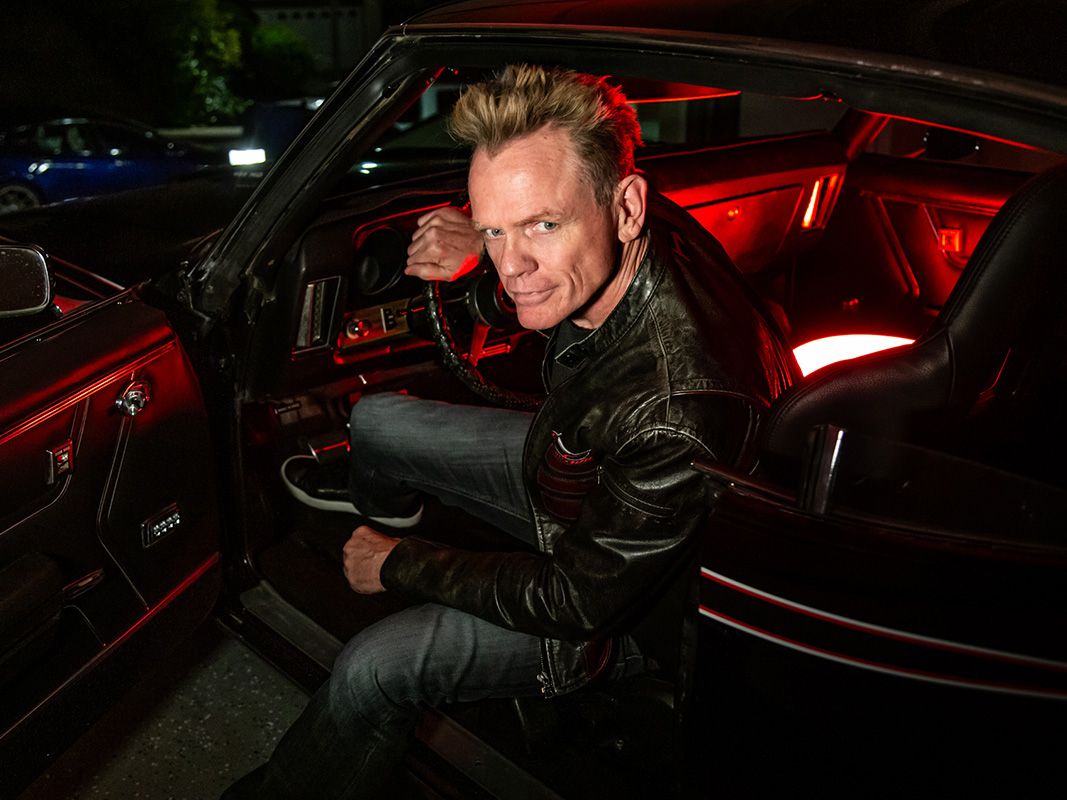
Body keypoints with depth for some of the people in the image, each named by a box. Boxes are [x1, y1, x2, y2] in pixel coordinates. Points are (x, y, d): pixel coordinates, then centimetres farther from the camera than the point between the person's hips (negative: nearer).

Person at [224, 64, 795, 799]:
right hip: (577, 474, 8)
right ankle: (384, 503, 51)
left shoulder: (678, 415, -44)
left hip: (625, 603, -7)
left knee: (374, 670, -18)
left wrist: (403, 567, -16)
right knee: (374, 423, 13)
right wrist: (481, 242, -11)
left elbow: (575, 600, -28)